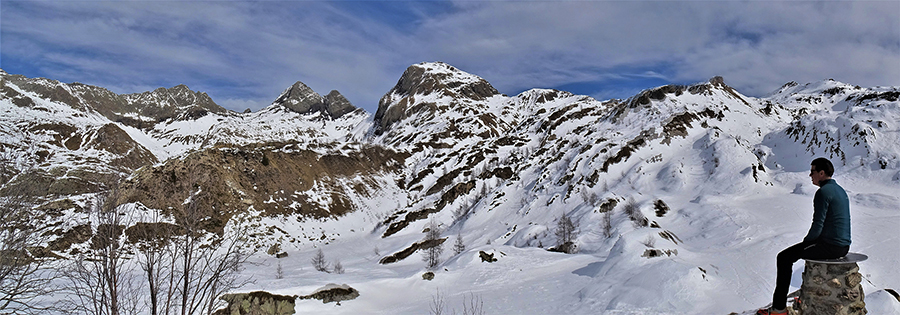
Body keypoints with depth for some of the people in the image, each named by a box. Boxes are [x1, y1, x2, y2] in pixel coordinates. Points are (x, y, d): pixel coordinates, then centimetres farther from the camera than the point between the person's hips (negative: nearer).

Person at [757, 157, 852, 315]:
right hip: (844, 245, 10)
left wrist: (806, 241, -1)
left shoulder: (823, 192, -17)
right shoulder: (840, 190, 14)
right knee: (810, 247, 35)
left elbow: (817, 226, -20)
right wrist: (809, 240, 18)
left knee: (784, 257, 0)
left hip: (830, 246, -10)